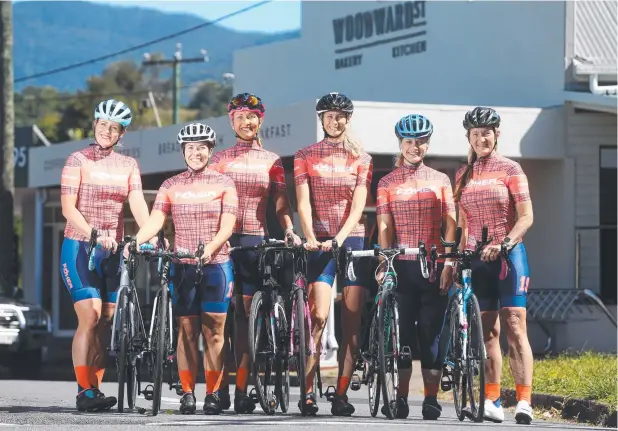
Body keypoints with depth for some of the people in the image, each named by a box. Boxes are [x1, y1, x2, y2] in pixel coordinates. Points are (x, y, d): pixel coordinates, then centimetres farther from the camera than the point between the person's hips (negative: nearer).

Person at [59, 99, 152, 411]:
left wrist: (151, 237, -20)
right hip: (80, 246, -4)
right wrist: (95, 234, -25)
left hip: (113, 250, 4)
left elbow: (138, 204, -2)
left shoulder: (128, 165, 10)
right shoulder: (78, 160, -2)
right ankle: (84, 391, -14)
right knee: (90, 316, -15)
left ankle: (95, 390, 6)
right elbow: (68, 208, -11)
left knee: (106, 322, 1)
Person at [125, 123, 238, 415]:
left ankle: (213, 394, 1)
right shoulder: (171, 186, 8)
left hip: (216, 265, -1)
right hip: (182, 266, 1)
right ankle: (187, 393, 3)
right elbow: (155, 220, -3)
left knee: (213, 331, -2)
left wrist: (209, 249, -23)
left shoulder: (223, 184, 4)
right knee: (187, 331, 1)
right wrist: (135, 241, -22)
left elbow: (227, 226, -5)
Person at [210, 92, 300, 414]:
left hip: (255, 240, 0)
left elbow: (280, 202, 9)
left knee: (248, 315, -3)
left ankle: (242, 389, -2)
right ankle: (220, 385, 1)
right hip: (222, 239, 0)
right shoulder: (219, 158, 13)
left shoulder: (271, 161, 13)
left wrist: (289, 230, -9)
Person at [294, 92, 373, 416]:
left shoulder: (361, 159, 9)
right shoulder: (305, 156, 8)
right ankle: (307, 392, -12)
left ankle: (341, 395, 2)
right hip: (320, 243, -2)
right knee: (318, 317, -15)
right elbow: (303, 202, -2)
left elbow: (358, 205, -1)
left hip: (353, 241, 2)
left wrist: (339, 238, -16)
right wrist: (311, 238, -17)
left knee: (351, 323, -1)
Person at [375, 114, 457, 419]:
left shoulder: (440, 181, 11)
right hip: (402, 265, 0)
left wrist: (448, 263, -7)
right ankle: (401, 398, 3)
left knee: (432, 332, 0)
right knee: (402, 331, -1)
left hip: (434, 266, 0)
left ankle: (431, 399, 3)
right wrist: (384, 263, -12)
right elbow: (384, 226, 1)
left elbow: (450, 224, 5)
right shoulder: (387, 183, 9)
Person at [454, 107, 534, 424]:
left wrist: (504, 244, -19)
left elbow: (526, 217, -5)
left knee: (514, 327, -11)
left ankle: (524, 401, -16)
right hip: (477, 259, 4)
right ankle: (492, 401, 5)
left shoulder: (510, 170, 0)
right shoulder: (463, 175, 12)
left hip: (509, 255, -4)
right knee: (487, 331, 4)